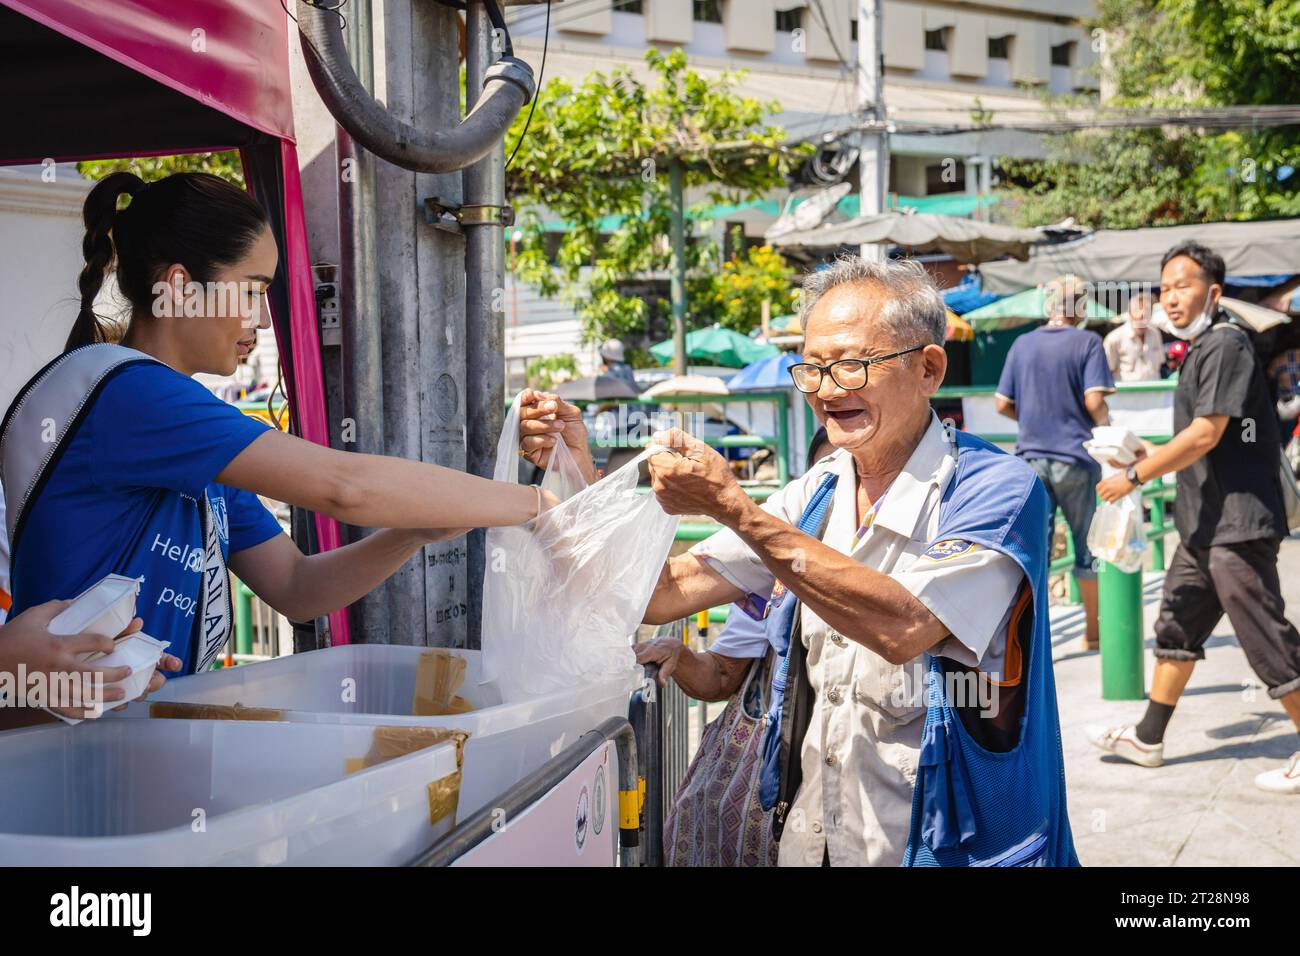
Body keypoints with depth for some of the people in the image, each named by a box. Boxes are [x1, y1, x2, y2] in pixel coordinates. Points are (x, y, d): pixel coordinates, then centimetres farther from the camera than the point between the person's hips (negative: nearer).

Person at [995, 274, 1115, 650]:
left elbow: (1003, 405, 5)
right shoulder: (1087, 342, -5)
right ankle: (1093, 630, 22)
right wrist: (1105, 422, 5)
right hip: (1075, 457, -3)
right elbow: (1094, 401, -15)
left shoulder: (1022, 345, 6)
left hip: (1031, 456, 3)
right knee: (1089, 545, 12)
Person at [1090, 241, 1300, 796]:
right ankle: (1148, 739, 26)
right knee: (1177, 625, 16)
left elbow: (1206, 434, -21)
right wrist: (1145, 461, 18)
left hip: (1237, 525, -11)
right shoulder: (1202, 348, 15)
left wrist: (1136, 474, -15)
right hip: (1206, 523, 11)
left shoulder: (1224, 344, -15)